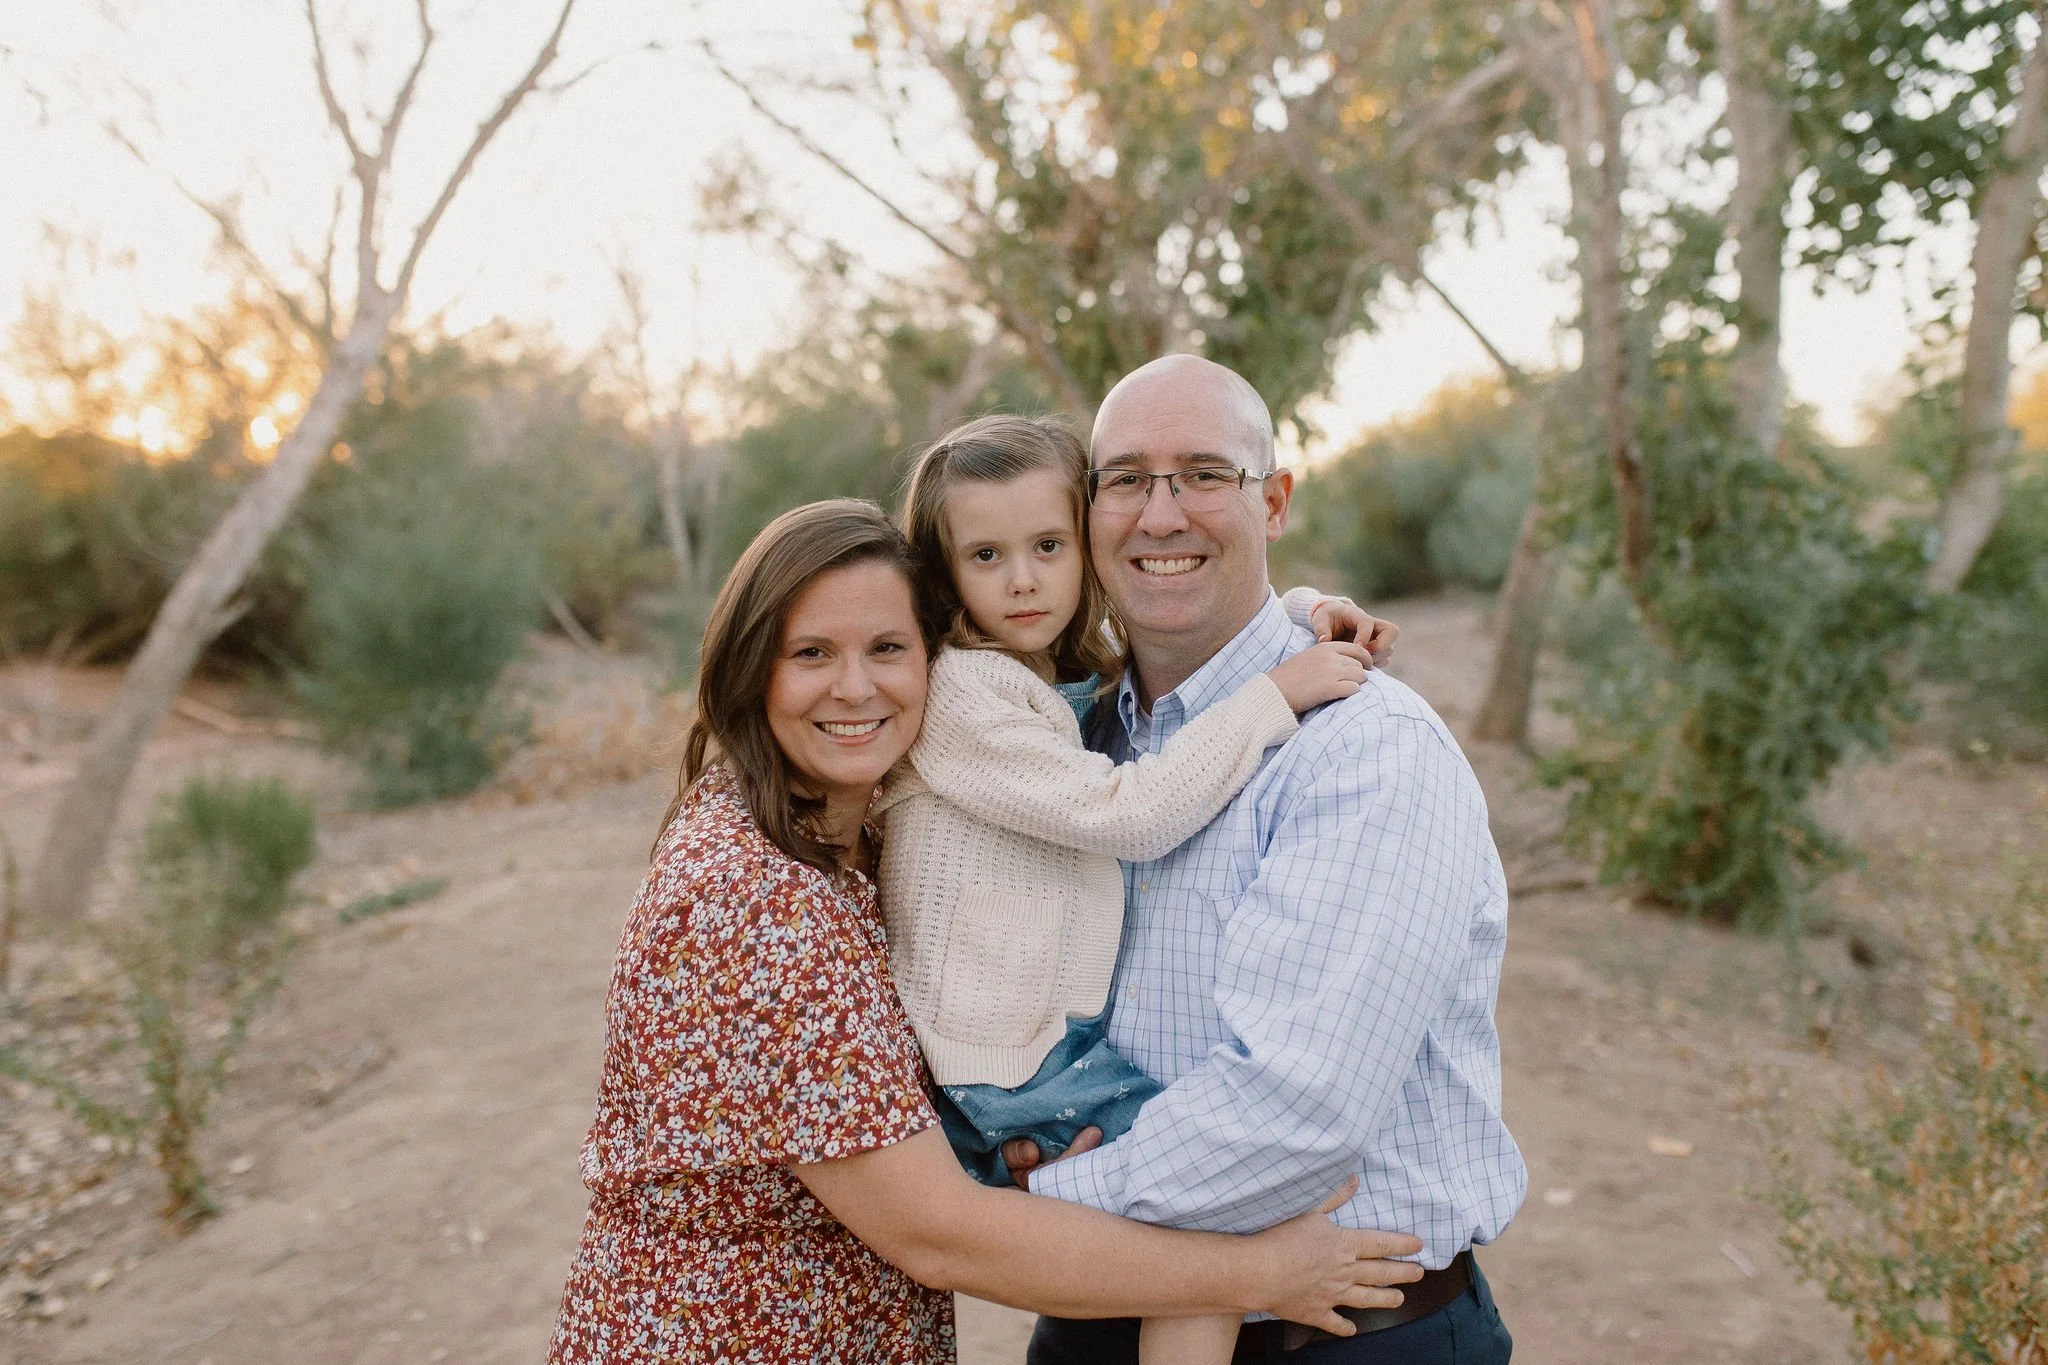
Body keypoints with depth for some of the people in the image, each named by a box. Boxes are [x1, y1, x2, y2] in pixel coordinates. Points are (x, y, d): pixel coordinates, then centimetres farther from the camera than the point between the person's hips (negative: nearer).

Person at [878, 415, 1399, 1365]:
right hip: (999, 1073, -9)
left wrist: (1306, 612, 4)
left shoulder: (1090, 674, 9)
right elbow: (1128, 815, -21)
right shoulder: (957, 692, -16)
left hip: (1065, 1033, 9)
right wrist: (1276, 694, -18)